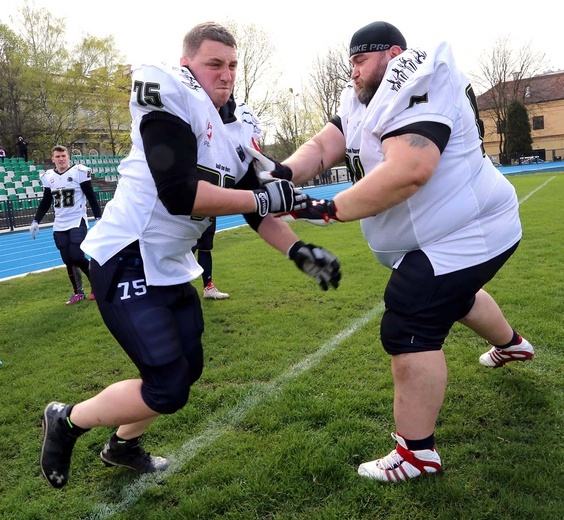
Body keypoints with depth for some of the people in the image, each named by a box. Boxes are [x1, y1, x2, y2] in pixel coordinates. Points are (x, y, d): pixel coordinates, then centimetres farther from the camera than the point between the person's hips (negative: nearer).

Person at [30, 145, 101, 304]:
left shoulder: (79, 172, -8)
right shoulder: (48, 177, 8)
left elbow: (91, 197, -6)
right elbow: (45, 203, 17)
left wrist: (98, 217, -11)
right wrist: (35, 221, 11)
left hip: (77, 222, -5)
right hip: (59, 225, 5)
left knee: (77, 257, -14)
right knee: (68, 261, 4)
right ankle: (78, 293, 16)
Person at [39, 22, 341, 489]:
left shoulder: (240, 126, 7)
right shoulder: (170, 97, -18)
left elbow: (256, 209, 6)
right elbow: (179, 195, -28)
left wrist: (299, 251, -7)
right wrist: (264, 198, -22)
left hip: (172, 266, 9)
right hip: (125, 261, -9)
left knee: (188, 369, 17)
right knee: (168, 389, -8)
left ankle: (124, 446, 43)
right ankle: (67, 420, 19)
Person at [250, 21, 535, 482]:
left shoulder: (413, 90, -23)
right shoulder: (365, 103, 8)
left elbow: (407, 171, -37)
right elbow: (323, 146, -5)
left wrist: (330, 210, -33)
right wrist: (285, 172, -26)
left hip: (465, 235, -11)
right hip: (459, 229, 11)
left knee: (408, 333, -14)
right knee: (453, 296, 34)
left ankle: (416, 453, 1)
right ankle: (511, 344, 64)